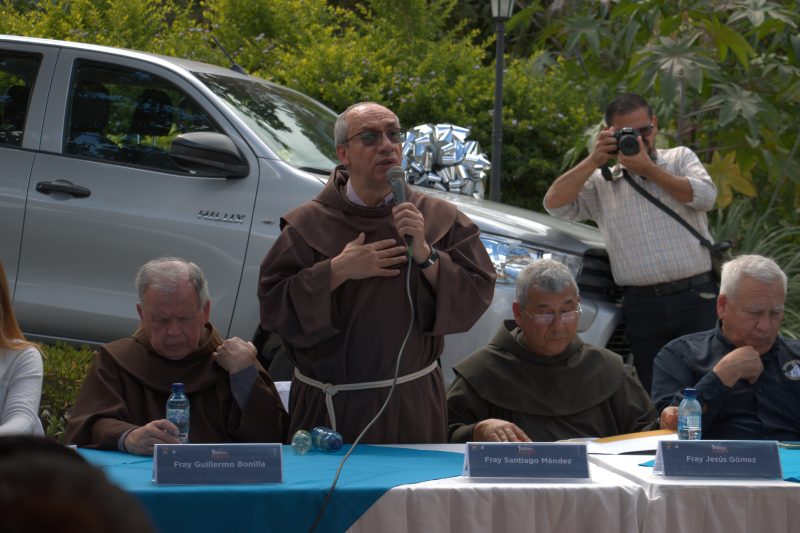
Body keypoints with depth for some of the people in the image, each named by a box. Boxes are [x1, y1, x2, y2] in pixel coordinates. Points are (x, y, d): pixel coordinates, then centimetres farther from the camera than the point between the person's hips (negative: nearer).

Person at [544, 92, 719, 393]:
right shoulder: (601, 182, 16)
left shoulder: (680, 158, 15)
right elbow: (555, 203, 3)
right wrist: (594, 161, -2)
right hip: (641, 307, 1)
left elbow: (705, 196, -4)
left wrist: (648, 169, -4)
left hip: (695, 298, -1)